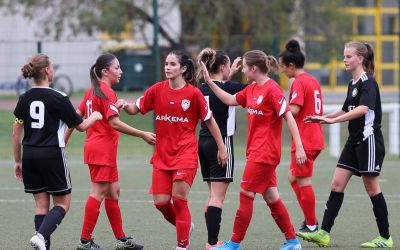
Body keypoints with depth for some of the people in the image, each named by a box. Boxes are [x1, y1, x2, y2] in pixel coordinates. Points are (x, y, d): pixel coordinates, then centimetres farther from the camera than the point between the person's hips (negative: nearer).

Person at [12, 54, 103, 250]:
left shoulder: (24, 99, 4)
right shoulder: (58, 99, -10)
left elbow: (16, 134, 7)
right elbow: (80, 126, 0)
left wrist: (18, 161, 16)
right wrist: (95, 117, 20)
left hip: (30, 155, 5)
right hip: (52, 155, -5)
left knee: (41, 203, 11)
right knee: (62, 203, 5)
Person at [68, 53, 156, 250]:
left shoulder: (92, 91, 13)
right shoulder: (107, 92, -14)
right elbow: (115, 123, -21)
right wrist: (143, 135, -19)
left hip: (94, 146, 10)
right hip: (103, 150, -10)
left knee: (113, 192, 13)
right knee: (98, 193, -6)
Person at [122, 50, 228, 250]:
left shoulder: (193, 93, -7)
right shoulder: (157, 90, 3)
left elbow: (209, 121, 0)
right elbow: (135, 109, 8)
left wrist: (221, 148, 2)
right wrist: (123, 105, -15)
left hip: (185, 153, -4)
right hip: (162, 154, 4)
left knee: (179, 198, -11)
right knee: (160, 202, 1)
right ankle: (185, 226, 30)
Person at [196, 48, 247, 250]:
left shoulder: (202, 88, 7)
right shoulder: (227, 88, -14)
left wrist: (231, 73, 34)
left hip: (204, 142, 8)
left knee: (213, 195, 15)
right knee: (217, 197, -7)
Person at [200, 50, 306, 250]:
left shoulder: (272, 89, -16)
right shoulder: (252, 89, 10)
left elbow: (289, 117, -18)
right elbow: (230, 100, 22)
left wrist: (299, 147, -23)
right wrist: (209, 82, 16)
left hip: (264, 152, -9)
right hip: (256, 150, 9)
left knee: (246, 194, -4)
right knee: (271, 196, 10)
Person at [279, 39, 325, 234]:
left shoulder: (299, 83, -14)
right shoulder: (313, 81, 14)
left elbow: (293, 110, -24)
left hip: (304, 141, -10)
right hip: (315, 138, 10)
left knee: (303, 181, -2)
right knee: (294, 178, 17)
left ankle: (311, 226, 3)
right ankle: (310, 220, 15)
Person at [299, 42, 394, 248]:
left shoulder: (368, 82, -14)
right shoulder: (353, 83, 13)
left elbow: (363, 109, -30)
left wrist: (333, 120, -35)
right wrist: (322, 118, 16)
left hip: (369, 140, -9)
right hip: (354, 141, 9)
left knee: (372, 188, -2)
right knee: (337, 184, 2)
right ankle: (324, 233, 0)